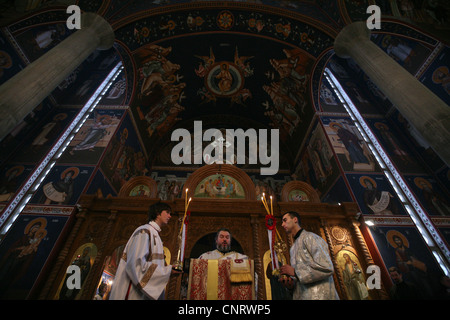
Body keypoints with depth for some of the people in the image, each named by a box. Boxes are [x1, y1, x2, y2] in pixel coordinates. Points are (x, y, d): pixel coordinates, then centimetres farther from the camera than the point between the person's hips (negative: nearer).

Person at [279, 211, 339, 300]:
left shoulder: (310, 237, -8)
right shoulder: (293, 248, 19)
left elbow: (327, 268, -20)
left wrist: (294, 271, -16)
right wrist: (291, 283, 0)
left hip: (319, 295, -8)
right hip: (301, 296, 8)